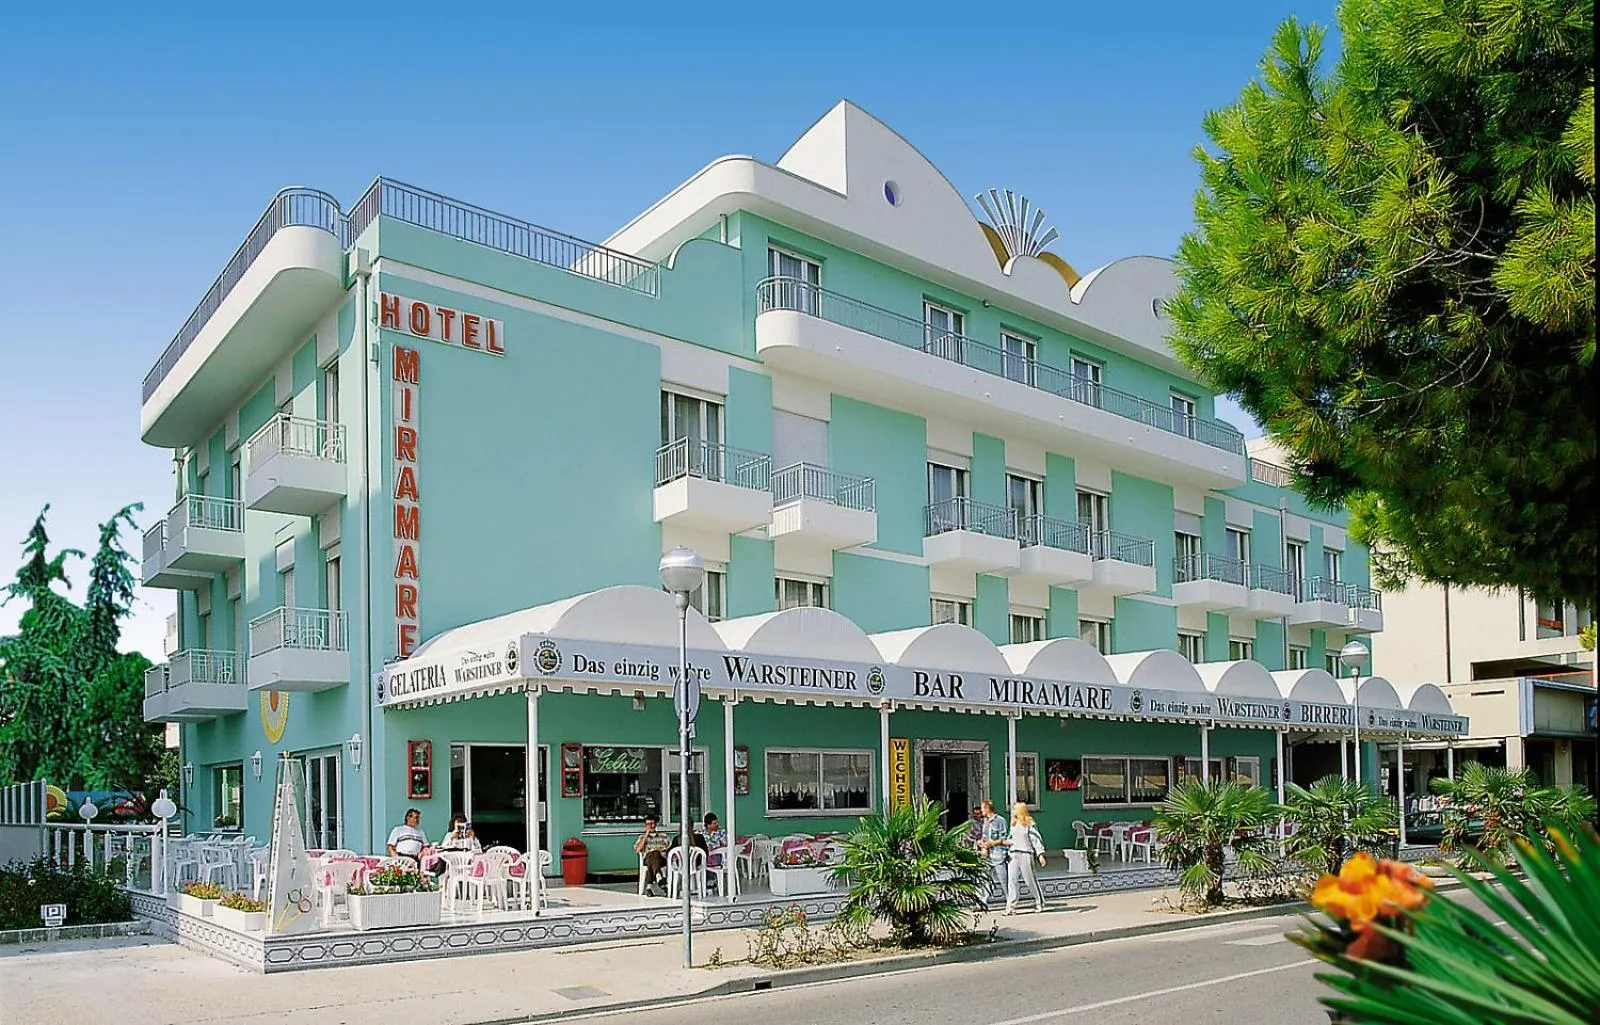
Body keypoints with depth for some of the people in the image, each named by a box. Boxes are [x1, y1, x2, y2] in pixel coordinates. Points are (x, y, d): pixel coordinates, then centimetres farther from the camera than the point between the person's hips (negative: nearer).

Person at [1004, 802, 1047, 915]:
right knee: (1012, 880, -3)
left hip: (1025, 854, -6)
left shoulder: (1030, 824, -5)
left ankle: (1039, 903, 21)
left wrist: (1040, 855, -14)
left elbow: (1037, 839, -8)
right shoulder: (1013, 824, 15)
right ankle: (1011, 906, -5)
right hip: (1013, 855, 6)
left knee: (1030, 879, 3)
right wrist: (1007, 842, 11)